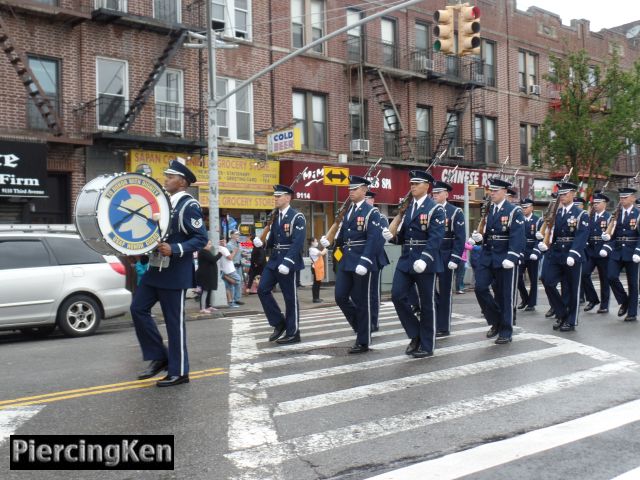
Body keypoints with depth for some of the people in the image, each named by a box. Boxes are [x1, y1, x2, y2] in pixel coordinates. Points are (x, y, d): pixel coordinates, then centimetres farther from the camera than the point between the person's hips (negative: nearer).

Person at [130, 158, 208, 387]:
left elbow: (201, 238, -17)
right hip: (156, 268, 9)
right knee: (138, 308, 5)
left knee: (174, 321, -1)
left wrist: (174, 250, -27)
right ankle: (159, 356, 17)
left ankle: (179, 371, 11)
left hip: (175, 272, -8)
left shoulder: (189, 206, -12)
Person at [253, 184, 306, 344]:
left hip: (288, 261, -7)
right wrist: (261, 242, 3)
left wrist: (287, 262, -26)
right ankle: (279, 322, 14)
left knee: (290, 297, 0)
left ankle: (293, 333, 11)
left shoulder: (297, 217, -11)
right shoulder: (275, 216, 12)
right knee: (262, 289, 0)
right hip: (274, 260, 7)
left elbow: (298, 242, -20)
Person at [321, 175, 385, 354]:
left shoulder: (371, 212, -9)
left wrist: (364, 262, -26)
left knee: (361, 301, 0)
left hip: (362, 261, -7)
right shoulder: (347, 211, 14)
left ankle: (363, 342, 12)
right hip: (346, 260, 7)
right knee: (340, 297, 6)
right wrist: (329, 241, -3)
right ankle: (361, 326, 26)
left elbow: (374, 239, -18)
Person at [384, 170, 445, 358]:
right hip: (405, 259, 6)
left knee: (426, 303, 2)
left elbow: (436, 238, -18)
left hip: (426, 261, -6)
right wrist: (392, 236, -6)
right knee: (397, 295, -4)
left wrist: (424, 259, -29)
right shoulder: (406, 207, 14)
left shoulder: (435, 209, -7)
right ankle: (416, 334, 13)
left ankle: (427, 345, 14)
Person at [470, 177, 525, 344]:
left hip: (504, 259, -5)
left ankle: (505, 331, 14)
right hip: (487, 256, 5)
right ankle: (496, 321, 15)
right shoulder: (487, 211, 12)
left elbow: (517, 237, -15)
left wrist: (511, 258, -25)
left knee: (505, 295, 1)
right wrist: (479, 237, -6)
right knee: (480, 288, -5)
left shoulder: (514, 211, -6)